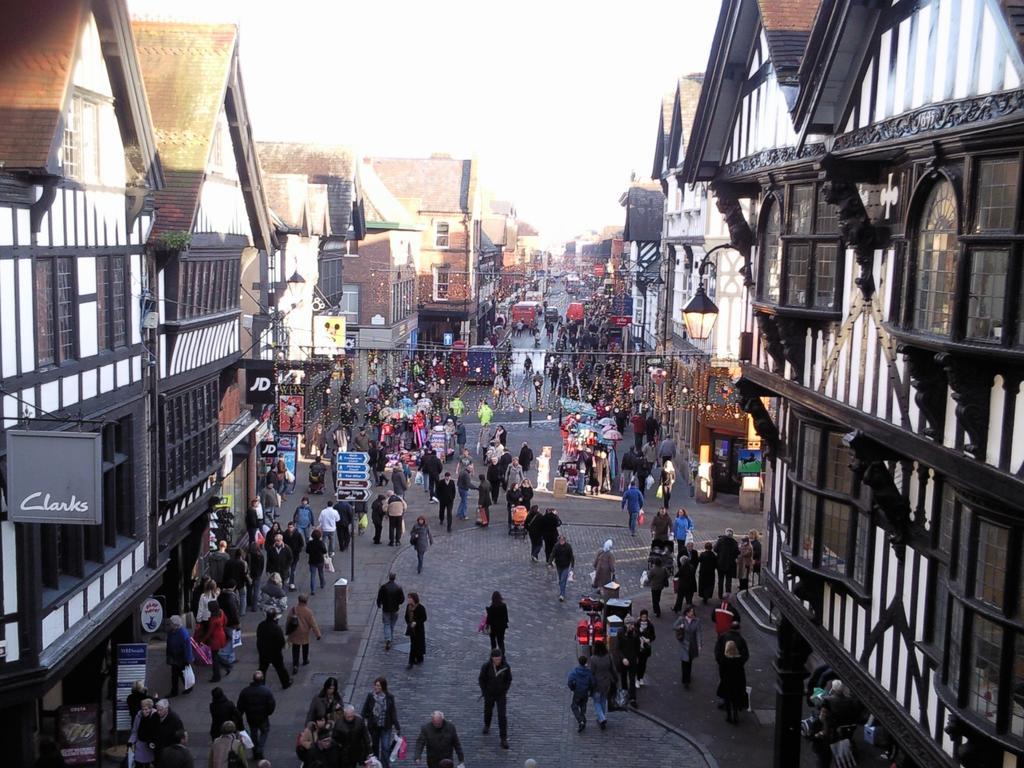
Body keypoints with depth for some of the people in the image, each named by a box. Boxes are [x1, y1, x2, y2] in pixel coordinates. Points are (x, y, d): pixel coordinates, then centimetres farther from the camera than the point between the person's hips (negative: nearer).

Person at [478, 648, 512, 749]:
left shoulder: (506, 666, -17)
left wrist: (505, 691, -7)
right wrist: (485, 693, -7)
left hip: (501, 694, -1)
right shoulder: (486, 665, -19)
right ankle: (487, 725, 54)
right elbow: (481, 679, -6)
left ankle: (504, 738, -2)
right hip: (489, 694, 1)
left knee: (502, 715, -8)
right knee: (488, 711, 22)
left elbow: (509, 680, -2)